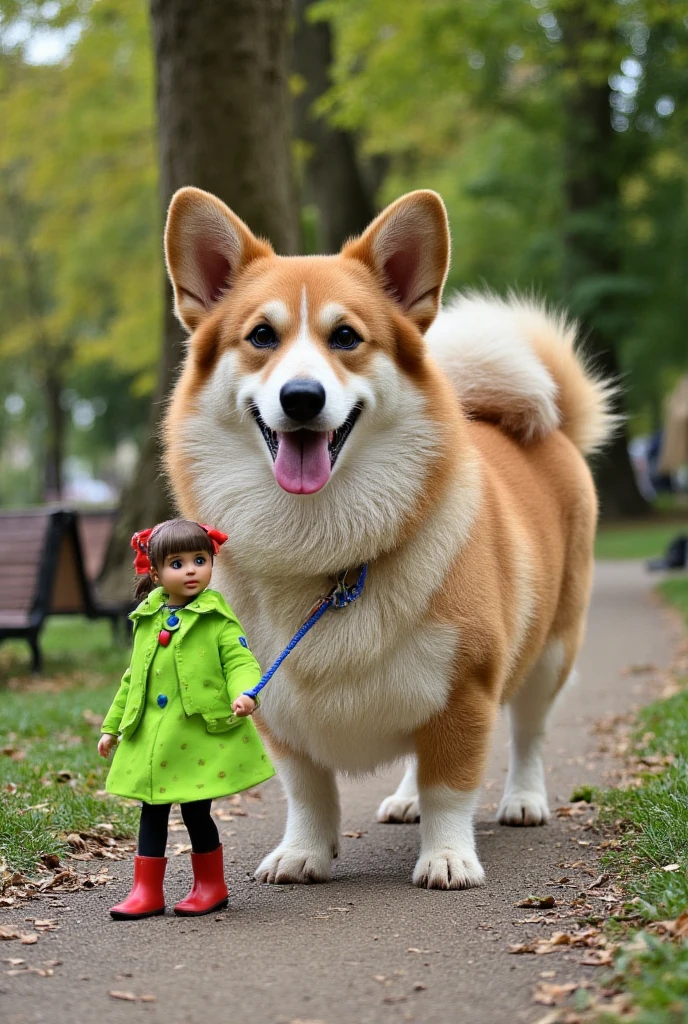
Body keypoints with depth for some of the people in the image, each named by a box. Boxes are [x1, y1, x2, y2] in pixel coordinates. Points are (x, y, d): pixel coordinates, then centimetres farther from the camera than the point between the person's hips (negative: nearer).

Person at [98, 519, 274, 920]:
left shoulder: (218, 618, -4)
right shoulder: (147, 620, 10)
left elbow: (240, 662, -10)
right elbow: (133, 678, 18)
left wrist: (244, 693, -32)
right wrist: (112, 726, 21)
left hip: (203, 735, -5)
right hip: (151, 738, 5)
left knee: (197, 811, 1)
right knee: (152, 812, 8)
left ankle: (211, 886, 21)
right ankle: (147, 892, 18)